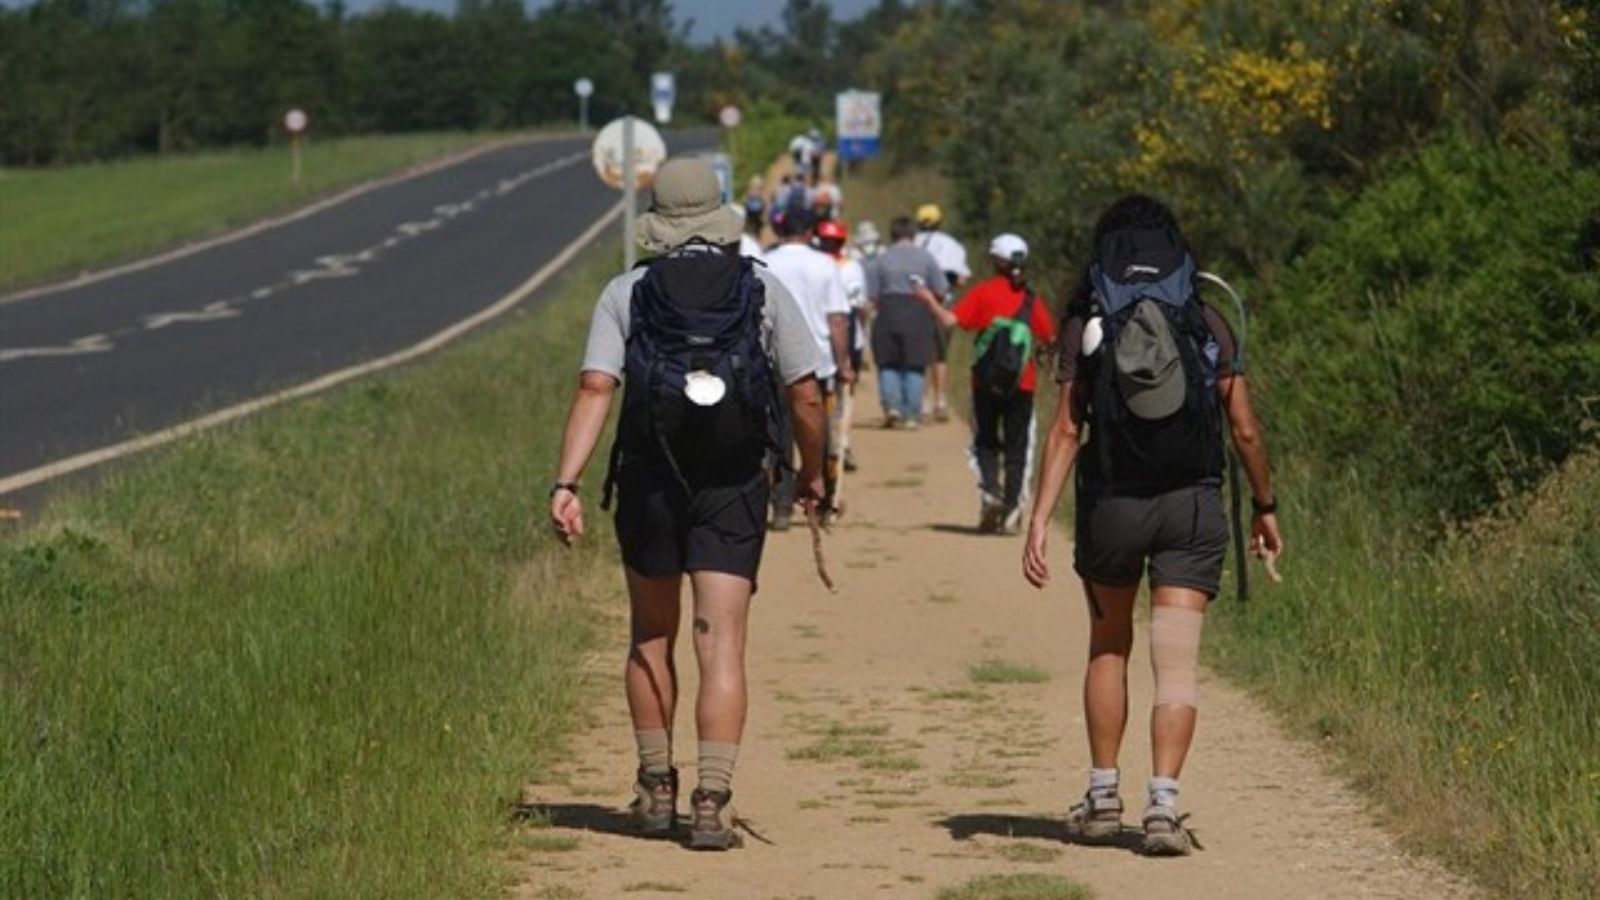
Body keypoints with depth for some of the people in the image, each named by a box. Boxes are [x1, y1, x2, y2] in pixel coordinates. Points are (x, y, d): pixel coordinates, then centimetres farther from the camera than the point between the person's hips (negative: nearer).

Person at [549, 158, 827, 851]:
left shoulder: (626, 293, 3)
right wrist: (812, 473, 18)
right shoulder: (764, 291, 4)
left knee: (651, 641, 17)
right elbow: (805, 395, 2)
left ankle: (656, 791, 23)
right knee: (722, 647, -3)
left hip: (649, 482, 1)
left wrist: (565, 485, -13)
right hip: (733, 488, -1)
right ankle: (712, 802, -14)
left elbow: (595, 389, -9)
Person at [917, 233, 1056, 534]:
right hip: (1022, 383, 1)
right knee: (1017, 446, 7)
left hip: (986, 383, -1)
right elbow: (1050, 338, -1)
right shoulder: (1031, 298, 1)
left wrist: (929, 301, 5)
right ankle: (1012, 509, 1)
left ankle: (990, 490, -8)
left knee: (985, 441, 14)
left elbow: (951, 320, -11)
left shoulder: (983, 291, -3)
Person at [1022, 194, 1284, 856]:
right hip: (1191, 505, -1)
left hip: (1111, 504, 1)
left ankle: (1103, 797, 21)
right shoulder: (1207, 324, 1)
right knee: (1176, 665, -2)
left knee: (1108, 650, 19)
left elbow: (1065, 431, -7)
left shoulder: (1086, 325, -1)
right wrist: (1265, 508, 14)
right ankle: (1163, 803, -14)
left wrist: (1040, 520, -7)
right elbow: (1244, 430, 2)